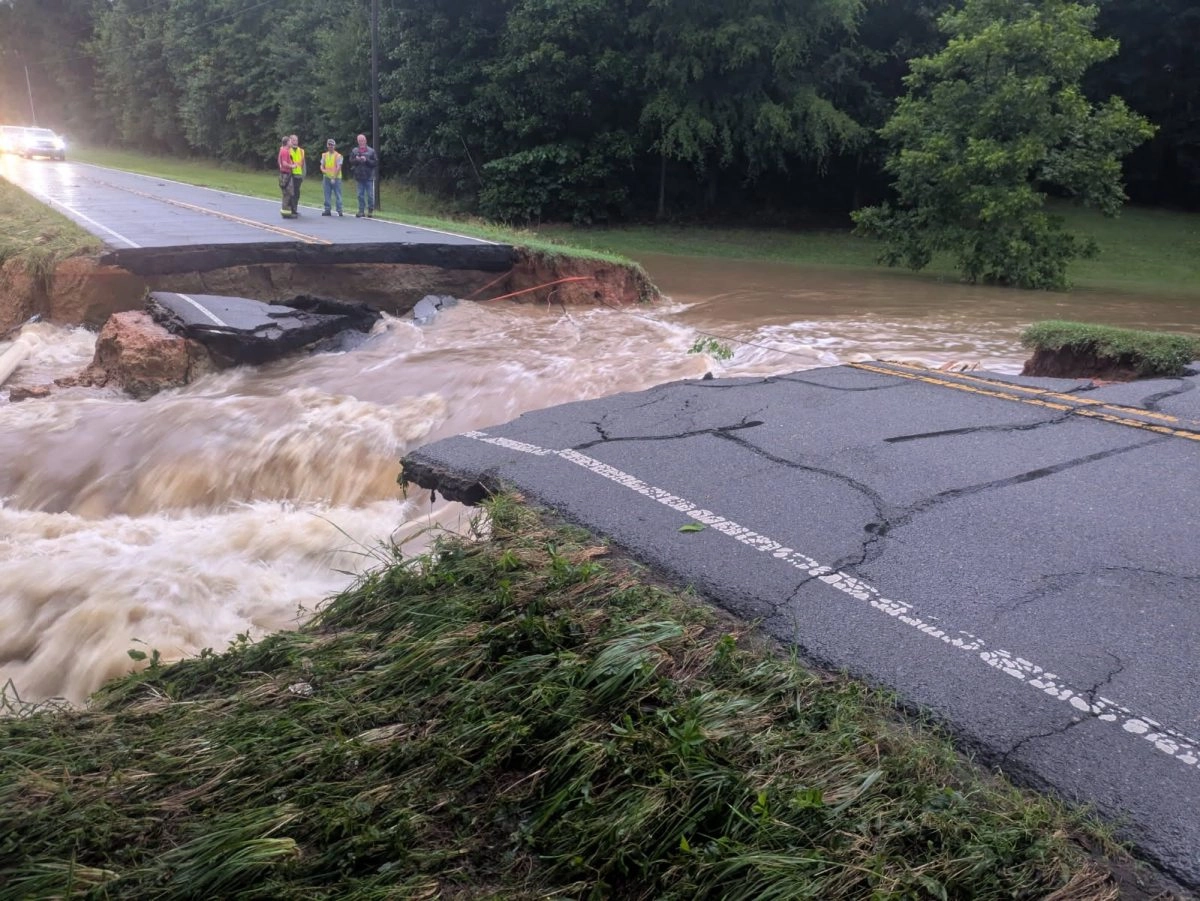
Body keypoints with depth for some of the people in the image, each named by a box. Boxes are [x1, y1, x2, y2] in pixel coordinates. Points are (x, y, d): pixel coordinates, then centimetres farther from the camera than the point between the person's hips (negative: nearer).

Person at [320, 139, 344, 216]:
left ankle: (339, 210, -1)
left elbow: (338, 167, -9)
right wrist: (323, 170, -11)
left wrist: (334, 178, -15)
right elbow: (322, 165, 13)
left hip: (336, 178, -5)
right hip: (326, 178, 5)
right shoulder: (324, 155, 12)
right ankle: (327, 210, 10)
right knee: (327, 195, 5)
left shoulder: (338, 156, -4)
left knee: (338, 195, -4)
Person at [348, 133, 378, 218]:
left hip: (369, 177, -2)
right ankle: (361, 210, 11)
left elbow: (375, 162, -4)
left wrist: (366, 160, -15)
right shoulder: (354, 151, 7)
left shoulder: (371, 151, 0)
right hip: (359, 176, 2)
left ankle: (370, 210, 11)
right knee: (360, 195, 5)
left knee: (370, 195, -1)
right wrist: (356, 160, -11)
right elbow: (351, 161, 8)